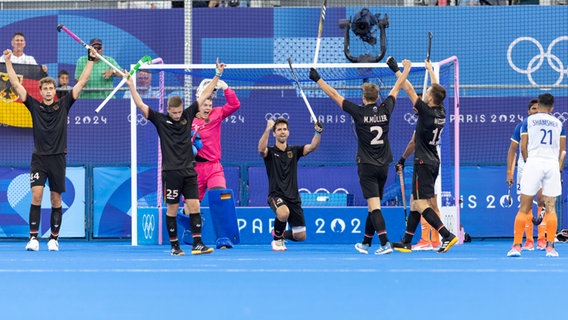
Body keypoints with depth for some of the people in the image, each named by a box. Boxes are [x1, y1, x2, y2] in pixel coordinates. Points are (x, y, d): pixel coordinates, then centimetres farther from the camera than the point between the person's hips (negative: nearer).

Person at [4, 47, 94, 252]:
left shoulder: (63, 106, 6)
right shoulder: (35, 106, 6)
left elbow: (82, 82, 6)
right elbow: (15, 84, 4)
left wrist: (91, 60, 3)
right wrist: (8, 61, 1)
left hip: (58, 159, 1)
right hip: (39, 158, -1)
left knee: (56, 200, 4)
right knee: (36, 196, -14)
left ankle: (54, 239, 12)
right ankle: (33, 238, -12)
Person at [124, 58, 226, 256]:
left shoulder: (188, 116, 9)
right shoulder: (160, 120, 0)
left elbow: (204, 95, 12)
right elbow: (140, 105, -5)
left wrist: (217, 75, 12)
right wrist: (131, 85, -12)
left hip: (188, 171, 3)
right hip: (170, 172, -3)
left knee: (194, 206, -4)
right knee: (172, 209, 2)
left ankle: (197, 244, -4)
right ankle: (174, 245, 9)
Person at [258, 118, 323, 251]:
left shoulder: (294, 151, 9)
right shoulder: (270, 151, 0)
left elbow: (312, 147, -8)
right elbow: (261, 149, -24)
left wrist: (318, 132, -28)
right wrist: (268, 129, -38)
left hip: (293, 197, 4)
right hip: (276, 195, -4)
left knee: (301, 236, 2)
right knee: (283, 213, -38)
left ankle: (282, 235, 36)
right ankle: (277, 239, -8)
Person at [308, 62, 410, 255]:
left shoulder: (359, 112, -10)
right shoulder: (385, 110, 1)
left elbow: (334, 95, -6)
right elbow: (396, 88, 17)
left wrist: (317, 79, 2)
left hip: (367, 166, -5)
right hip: (383, 166, 5)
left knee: (374, 206, -11)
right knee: (373, 206, 14)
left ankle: (385, 243, -23)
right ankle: (365, 244, 24)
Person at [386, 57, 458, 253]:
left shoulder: (427, 112, -16)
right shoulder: (441, 112, 4)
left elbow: (409, 90, -12)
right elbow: (437, 89, 22)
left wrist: (397, 70, -5)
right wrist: (430, 69, 34)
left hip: (424, 163, -9)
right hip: (433, 162, 9)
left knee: (421, 204, -11)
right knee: (414, 202, 14)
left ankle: (447, 235, -22)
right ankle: (406, 242, 18)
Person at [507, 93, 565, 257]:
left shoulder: (528, 121, 8)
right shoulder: (558, 123, 14)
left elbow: (523, 147, 3)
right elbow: (563, 151, 12)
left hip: (534, 162, -2)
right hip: (553, 164, 2)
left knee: (524, 207, 0)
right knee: (551, 207, 2)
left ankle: (516, 245, -3)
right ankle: (550, 247, -3)